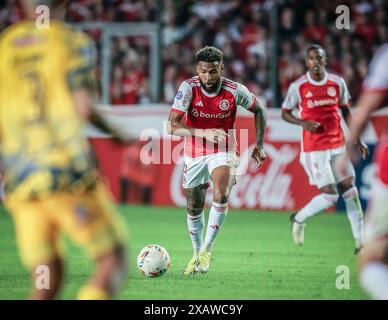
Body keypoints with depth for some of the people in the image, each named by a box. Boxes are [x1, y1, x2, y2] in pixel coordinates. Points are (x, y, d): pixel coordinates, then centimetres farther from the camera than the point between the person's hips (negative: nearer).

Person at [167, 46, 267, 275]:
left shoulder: (235, 91, -15)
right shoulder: (188, 88, -18)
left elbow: (259, 111, 5)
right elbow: (173, 126, -25)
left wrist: (259, 144, -2)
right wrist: (205, 133, -38)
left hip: (224, 152, -1)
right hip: (194, 154, 1)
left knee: (221, 195, -28)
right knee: (194, 209, 10)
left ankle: (207, 250, -14)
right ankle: (197, 254, 34)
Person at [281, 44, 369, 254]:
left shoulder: (338, 83, 3)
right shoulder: (298, 87, -6)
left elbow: (346, 112, 14)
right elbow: (285, 113, 4)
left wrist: (357, 140, 10)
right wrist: (302, 123, -15)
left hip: (338, 145, 5)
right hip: (314, 150, -4)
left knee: (350, 190, 3)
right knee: (330, 196, -11)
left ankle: (360, 241, 9)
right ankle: (298, 219, 16)